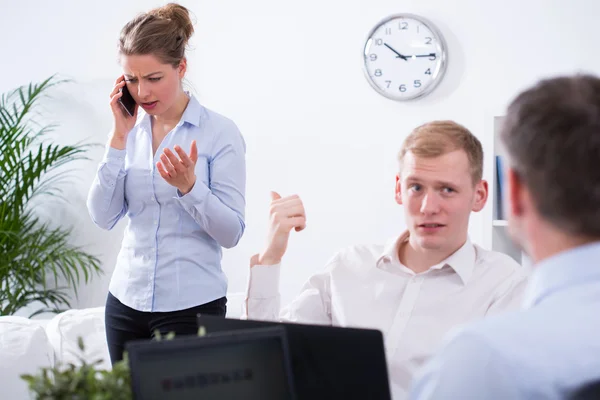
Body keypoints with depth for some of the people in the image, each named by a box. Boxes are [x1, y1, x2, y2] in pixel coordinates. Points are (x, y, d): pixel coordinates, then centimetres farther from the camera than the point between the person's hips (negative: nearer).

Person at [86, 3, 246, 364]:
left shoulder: (220, 132, -7)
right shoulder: (131, 129, 6)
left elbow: (232, 232, -10)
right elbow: (103, 217, -3)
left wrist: (188, 185, -25)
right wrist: (120, 137, -7)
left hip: (191, 306, -4)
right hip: (127, 300, 4)